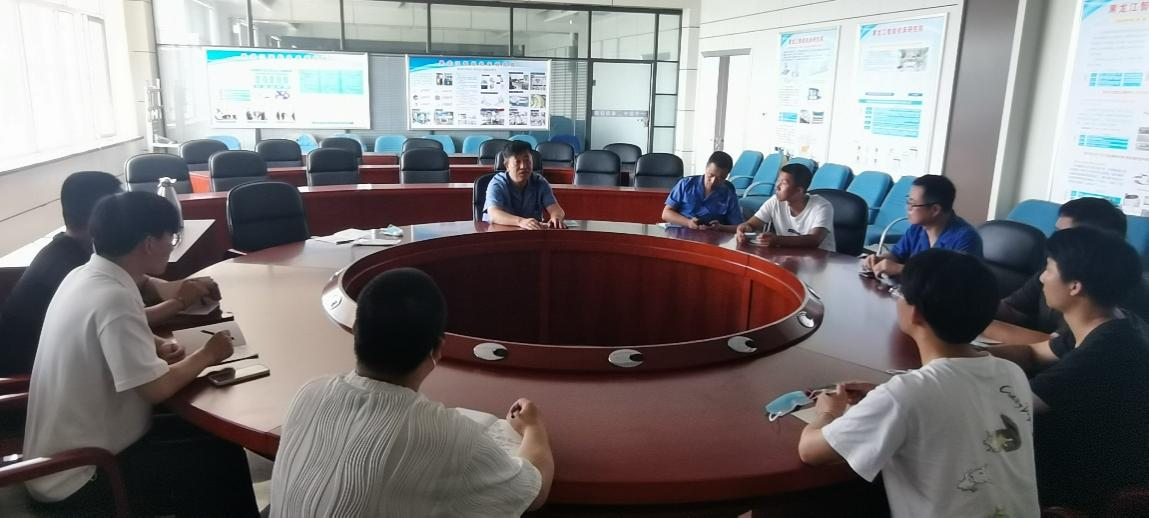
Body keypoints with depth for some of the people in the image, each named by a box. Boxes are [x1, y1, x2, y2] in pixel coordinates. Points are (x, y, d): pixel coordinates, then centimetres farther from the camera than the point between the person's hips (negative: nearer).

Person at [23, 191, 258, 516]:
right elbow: (156, 389, -27)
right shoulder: (112, 298, -26)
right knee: (222, 458, -5)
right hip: (77, 480, -9)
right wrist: (206, 355, -10)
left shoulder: (84, 277, 1)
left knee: (203, 434, 12)